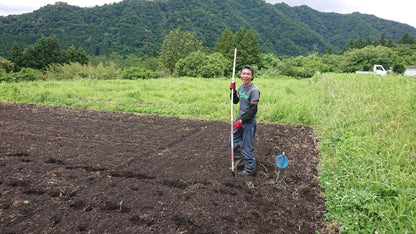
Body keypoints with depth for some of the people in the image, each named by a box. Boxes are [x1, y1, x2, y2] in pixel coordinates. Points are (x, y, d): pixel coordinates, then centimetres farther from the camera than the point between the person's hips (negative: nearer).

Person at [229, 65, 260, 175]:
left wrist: (242, 121, -20)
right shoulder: (241, 86, 7)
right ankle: (239, 161, 34)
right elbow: (235, 101, 17)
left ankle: (250, 168, 15)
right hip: (240, 118, 8)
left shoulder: (254, 90, -18)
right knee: (233, 141, 17)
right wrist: (233, 91, 0)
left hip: (249, 122, -8)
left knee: (246, 146, -1)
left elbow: (253, 109, -19)